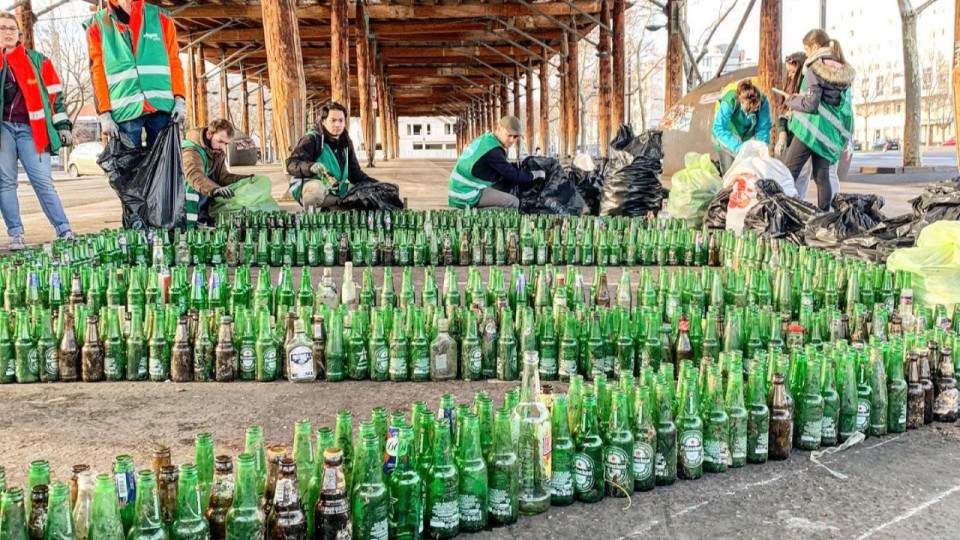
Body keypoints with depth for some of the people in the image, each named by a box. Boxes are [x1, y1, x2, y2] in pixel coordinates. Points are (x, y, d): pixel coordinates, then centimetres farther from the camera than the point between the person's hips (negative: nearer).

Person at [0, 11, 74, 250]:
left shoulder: (38, 60, 11)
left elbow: (54, 95, 9)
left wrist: (62, 126, 3)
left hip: (29, 128, -1)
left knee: (43, 181, -7)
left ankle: (64, 230, -7)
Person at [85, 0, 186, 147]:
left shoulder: (160, 18, 12)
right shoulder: (97, 25, 9)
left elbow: (174, 63, 9)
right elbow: (98, 73, 4)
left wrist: (179, 100, -4)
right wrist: (104, 114, -5)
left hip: (162, 107, 1)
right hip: (124, 110, -1)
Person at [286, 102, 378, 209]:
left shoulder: (346, 143, 13)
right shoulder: (312, 139, -8)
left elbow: (355, 173, 21)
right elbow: (291, 164, -20)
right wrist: (310, 166, -40)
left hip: (337, 191, 7)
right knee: (316, 188, -40)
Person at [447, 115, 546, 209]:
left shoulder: (485, 138, 10)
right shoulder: (493, 150, -18)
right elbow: (513, 175, -13)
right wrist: (535, 174, 1)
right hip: (467, 197, -10)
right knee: (513, 202, -15)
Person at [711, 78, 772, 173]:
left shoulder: (763, 101, -27)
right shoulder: (729, 101, -37)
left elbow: (763, 129, -17)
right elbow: (719, 128, -38)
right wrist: (738, 147, -45)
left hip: (748, 136, 3)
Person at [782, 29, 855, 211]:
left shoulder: (816, 69, -10)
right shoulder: (843, 71, 12)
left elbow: (810, 104, -16)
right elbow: (841, 101, 18)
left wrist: (791, 100, 3)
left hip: (812, 127, -7)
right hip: (831, 131, 7)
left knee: (789, 171, -4)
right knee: (822, 175, 9)